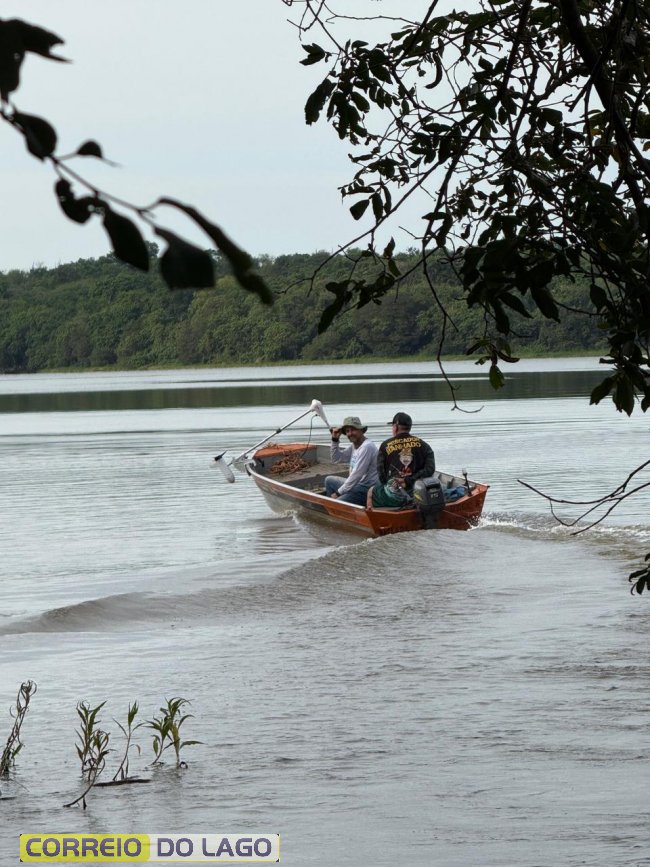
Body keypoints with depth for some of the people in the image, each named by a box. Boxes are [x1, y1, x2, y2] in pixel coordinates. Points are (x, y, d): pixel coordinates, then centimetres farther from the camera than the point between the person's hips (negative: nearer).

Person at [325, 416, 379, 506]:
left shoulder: (367, 447, -21)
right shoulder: (354, 446, 9)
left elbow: (357, 474, -22)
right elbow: (336, 459, 19)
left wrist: (338, 492, -15)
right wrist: (335, 440, 5)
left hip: (366, 490, -11)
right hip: (356, 484, 11)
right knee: (329, 480, 22)